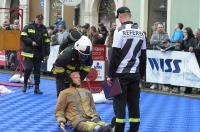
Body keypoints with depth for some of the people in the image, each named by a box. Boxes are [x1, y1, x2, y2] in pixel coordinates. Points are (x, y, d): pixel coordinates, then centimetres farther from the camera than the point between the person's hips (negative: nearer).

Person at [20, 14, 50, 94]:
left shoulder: (44, 29, 7)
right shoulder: (29, 27, -2)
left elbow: (47, 42, 7)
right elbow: (23, 37, -5)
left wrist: (47, 54, 1)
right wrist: (31, 42, -16)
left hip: (39, 54, 3)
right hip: (29, 52, -3)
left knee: (37, 70, 5)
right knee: (28, 68, -9)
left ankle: (37, 88, 11)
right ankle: (25, 84, 12)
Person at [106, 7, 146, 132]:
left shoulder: (120, 31, -10)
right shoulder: (140, 32, 7)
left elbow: (115, 55, -13)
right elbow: (143, 56, 12)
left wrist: (110, 75, -8)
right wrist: (142, 74, 21)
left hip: (121, 73, -5)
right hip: (135, 74, 5)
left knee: (120, 103, -2)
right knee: (134, 103, 8)